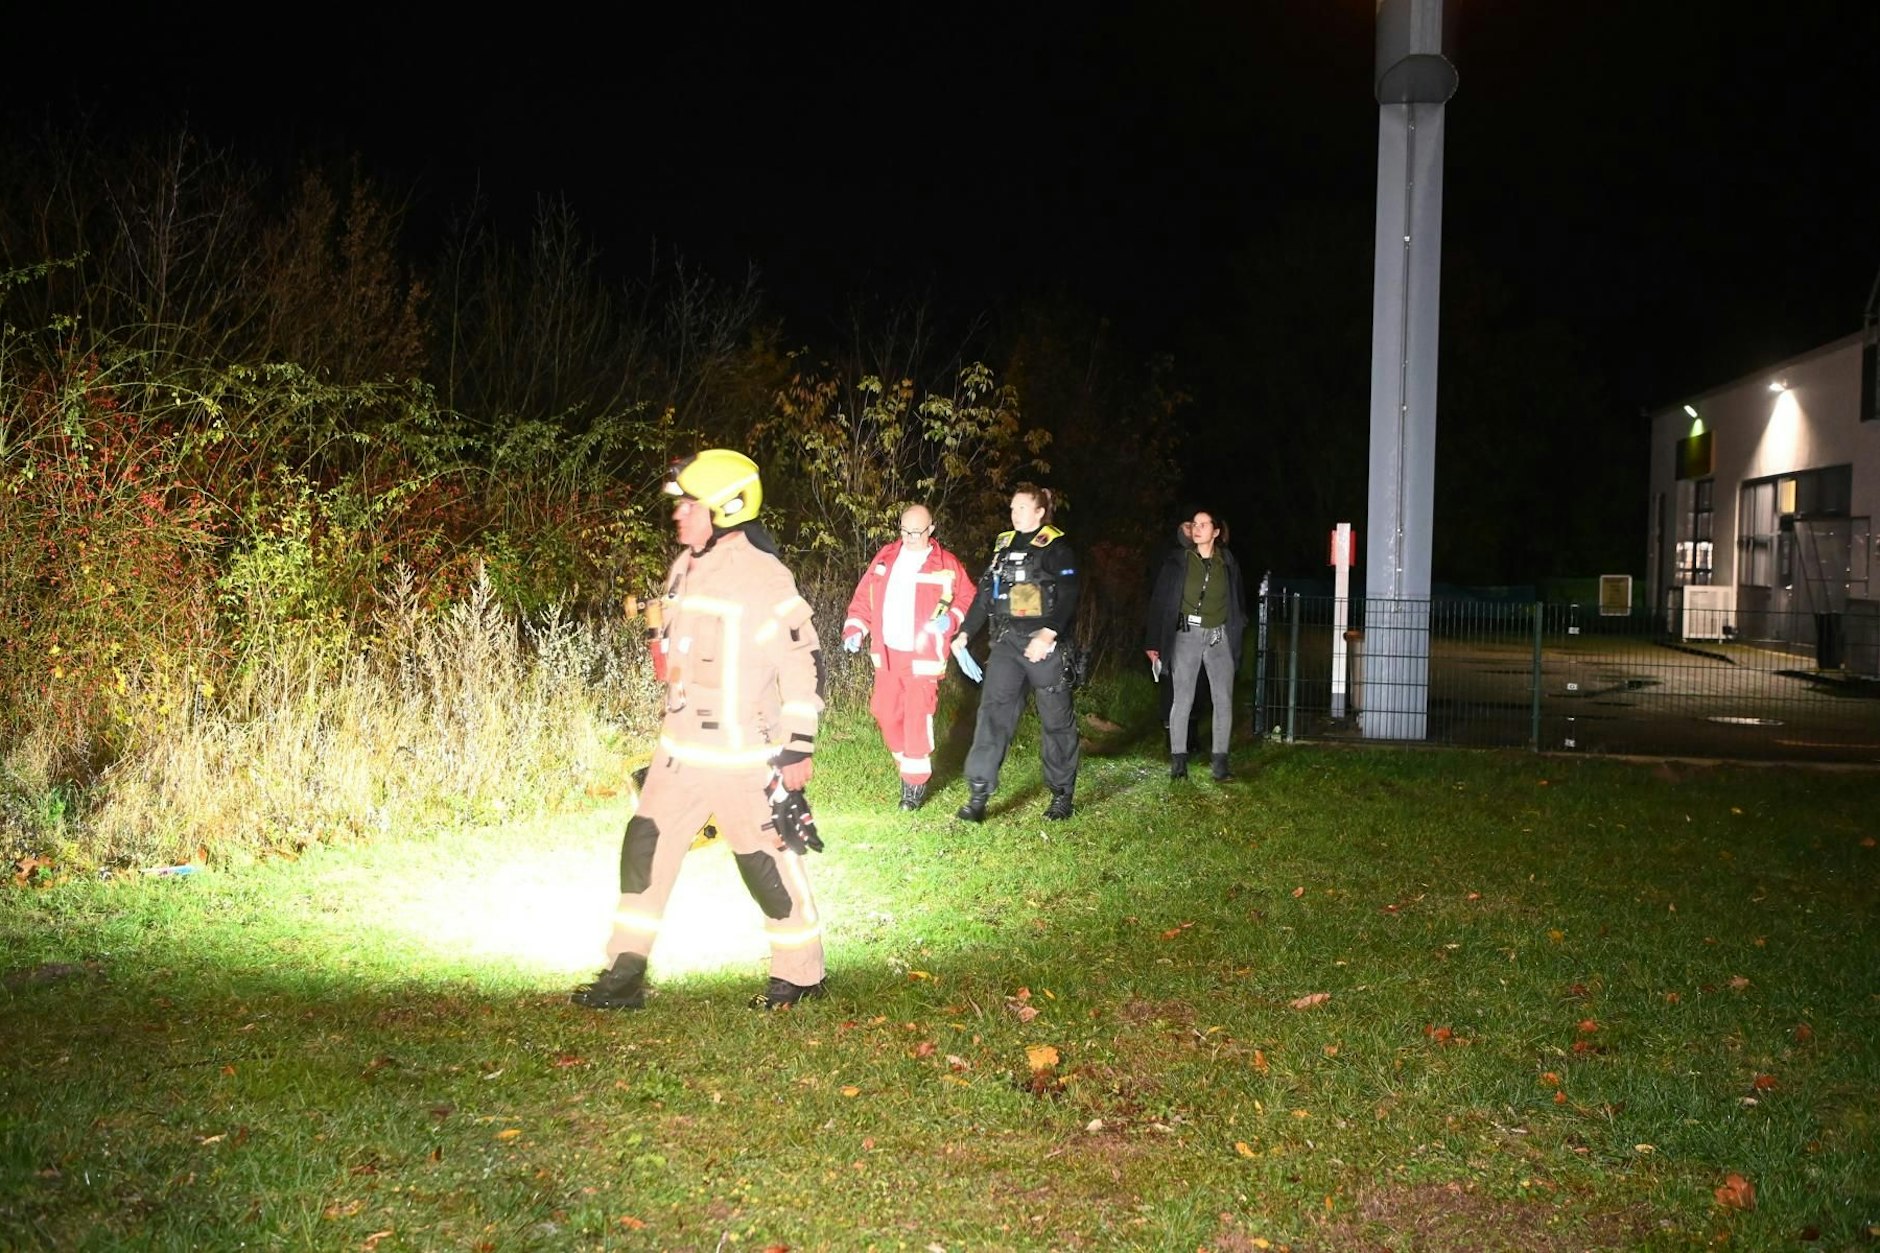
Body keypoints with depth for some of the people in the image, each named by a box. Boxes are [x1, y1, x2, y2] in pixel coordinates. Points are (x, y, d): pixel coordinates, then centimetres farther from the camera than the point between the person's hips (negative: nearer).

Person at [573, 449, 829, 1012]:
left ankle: (801, 976, 20)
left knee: (766, 862, 2)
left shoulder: (764, 578, -16)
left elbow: (803, 664, -15)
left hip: (744, 756, -8)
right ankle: (624, 976, 18)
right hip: (681, 749, 8)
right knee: (645, 849, 8)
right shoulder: (684, 568, 10)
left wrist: (799, 749, -15)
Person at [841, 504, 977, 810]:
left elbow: (968, 598, 3)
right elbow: (864, 595, 11)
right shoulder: (886, 557, 8)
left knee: (917, 719, -6)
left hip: (922, 657, -5)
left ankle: (916, 781, 7)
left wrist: (952, 618, -16)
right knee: (885, 713, 10)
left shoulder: (947, 564, -4)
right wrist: (854, 628, -1)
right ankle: (905, 766, 31)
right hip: (887, 653, 5)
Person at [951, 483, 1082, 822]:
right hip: (1005, 642, 5)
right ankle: (978, 794, -8)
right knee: (993, 712, -6)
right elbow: (985, 593, 18)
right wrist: (964, 633, 10)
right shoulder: (1003, 545, 15)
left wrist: (1047, 635, -25)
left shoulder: (1056, 547, -4)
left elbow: (1067, 597, -14)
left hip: (1044, 645, -5)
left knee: (1056, 720, 4)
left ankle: (1062, 794, 17)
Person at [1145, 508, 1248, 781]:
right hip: (1187, 635, -2)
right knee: (1183, 700, -4)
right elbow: (1159, 602, 0)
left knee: (1224, 700, 0)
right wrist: (1153, 643, -4)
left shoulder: (1227, 562, 5)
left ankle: (1220, 762, 5)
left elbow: (1238, 601, 13)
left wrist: (1238, 632, 4)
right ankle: (1178, 761, 1)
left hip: (1220, 637, 2)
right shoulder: (1177, 562, -2)